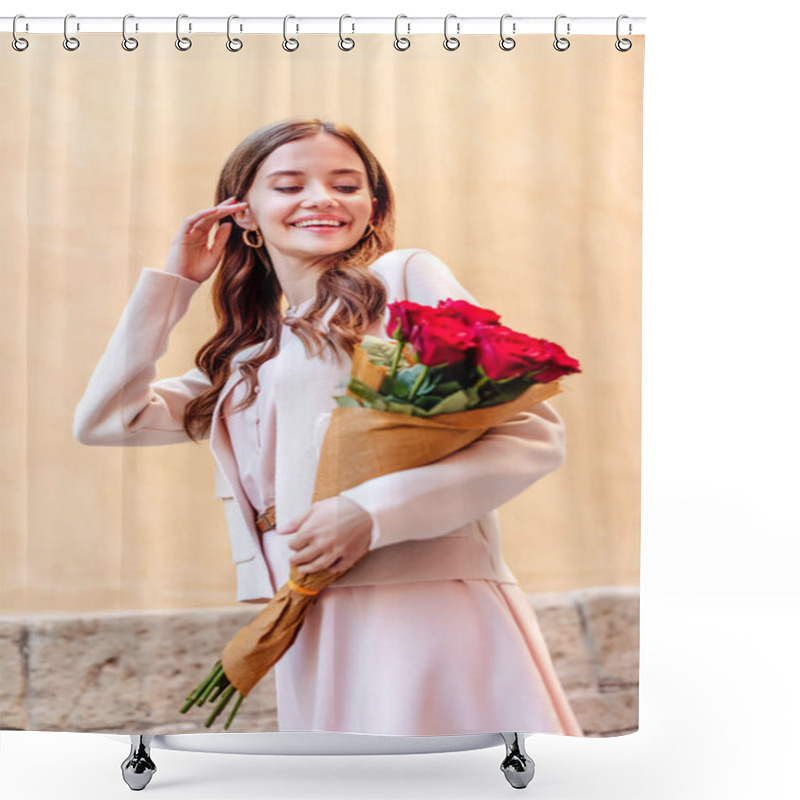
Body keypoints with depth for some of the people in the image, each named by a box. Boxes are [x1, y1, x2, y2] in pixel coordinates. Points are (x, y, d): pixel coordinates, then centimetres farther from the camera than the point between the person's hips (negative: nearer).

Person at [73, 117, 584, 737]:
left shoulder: (405, 277, 3)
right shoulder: (248, 359, 22)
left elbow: (535, 433, -6)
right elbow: (105, 419, 21)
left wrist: (371, 512, -17)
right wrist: (172, 281, 19)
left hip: (425, 609, -6)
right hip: (318, 633, 6)